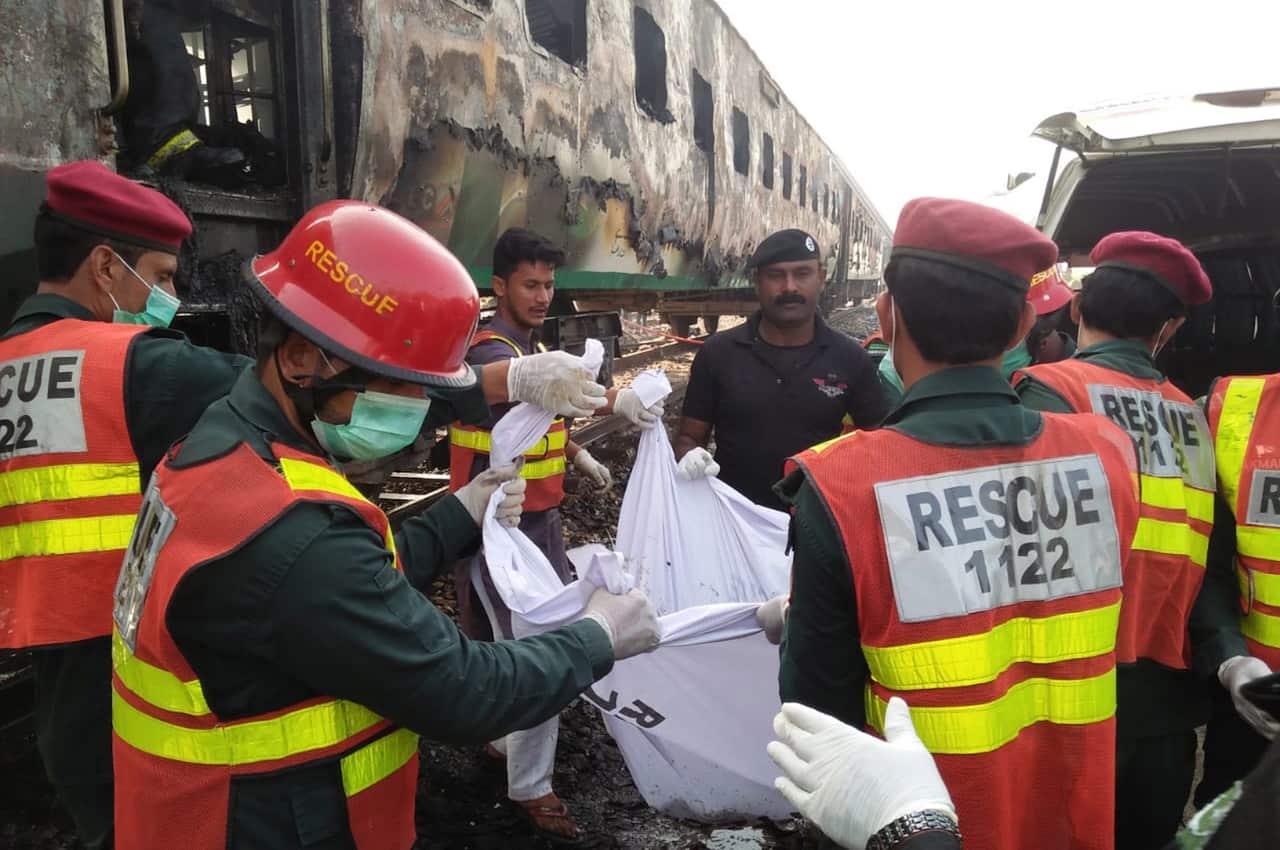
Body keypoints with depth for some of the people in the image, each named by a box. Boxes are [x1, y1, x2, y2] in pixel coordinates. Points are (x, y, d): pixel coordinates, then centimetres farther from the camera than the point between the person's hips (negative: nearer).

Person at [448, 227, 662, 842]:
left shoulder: (535, 347, 12)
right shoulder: (489, 351, -18)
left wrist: (579, 456, 13)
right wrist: (613, 400, -53)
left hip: (540, 516, 9)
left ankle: (508, 740, 36)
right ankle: (530, 787, 10)